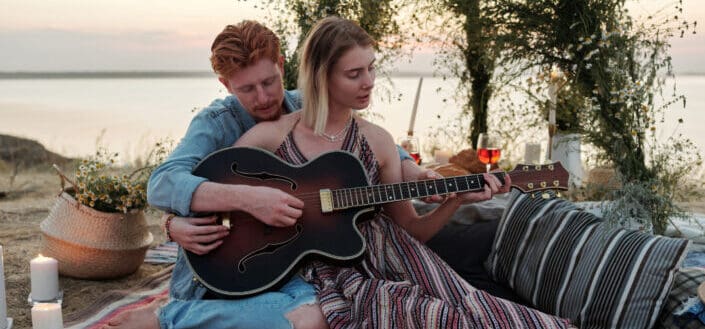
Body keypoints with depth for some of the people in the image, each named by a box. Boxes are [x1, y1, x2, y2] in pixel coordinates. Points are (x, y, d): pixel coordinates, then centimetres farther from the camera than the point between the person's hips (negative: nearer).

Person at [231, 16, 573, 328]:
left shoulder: (377, 141, 10)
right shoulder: (272, 135, 2)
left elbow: (410, 229, 15)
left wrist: (456, 199, -2)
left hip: (387, 252, 3)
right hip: (330, 273, -3)